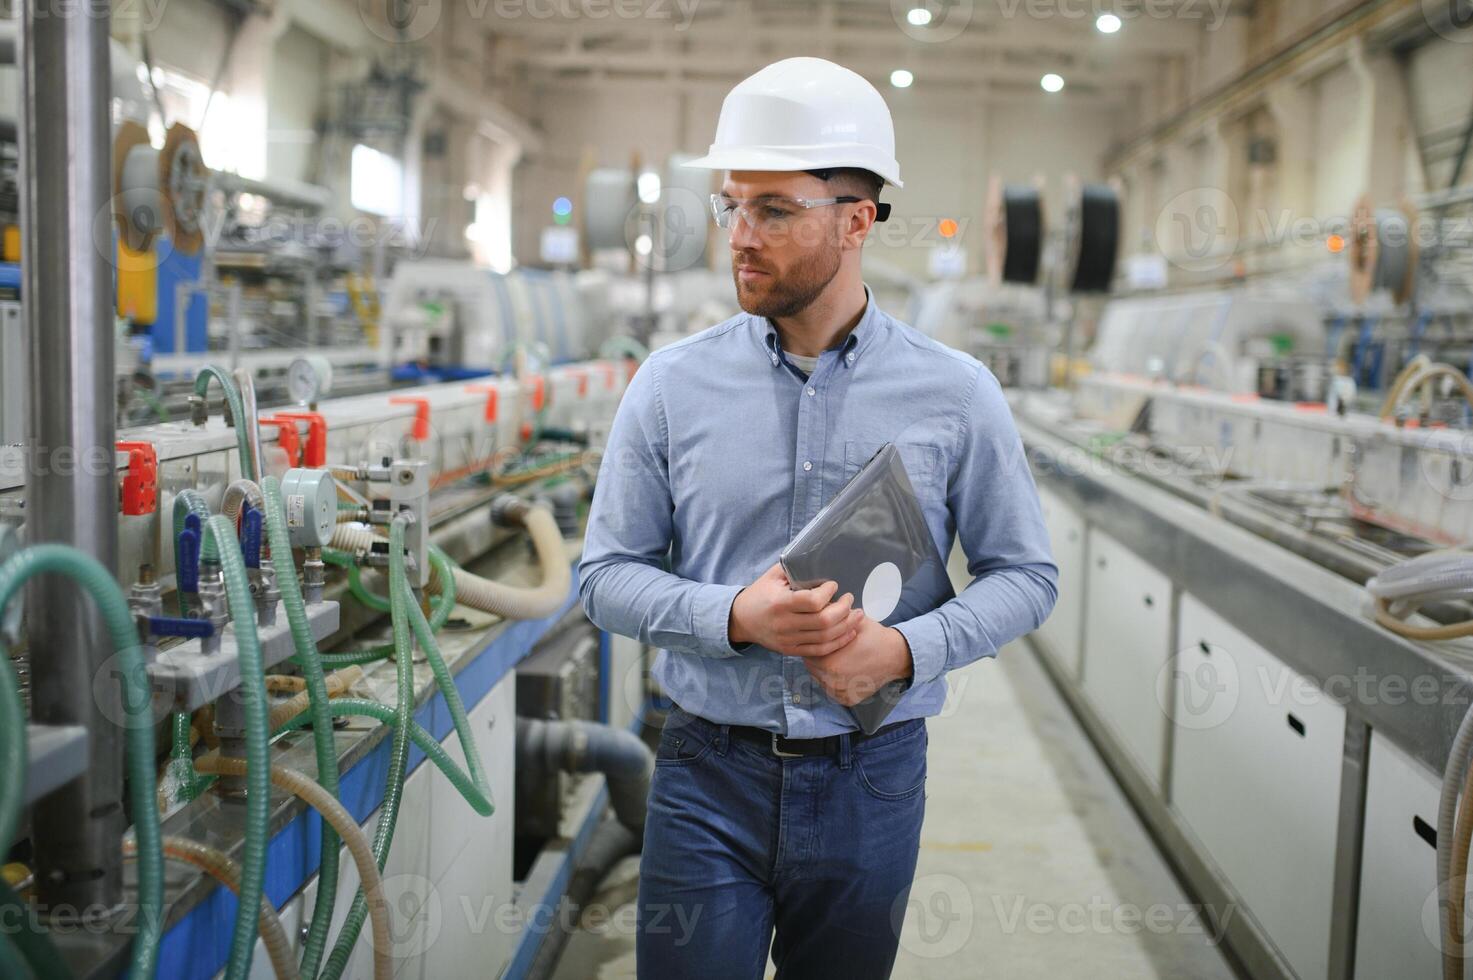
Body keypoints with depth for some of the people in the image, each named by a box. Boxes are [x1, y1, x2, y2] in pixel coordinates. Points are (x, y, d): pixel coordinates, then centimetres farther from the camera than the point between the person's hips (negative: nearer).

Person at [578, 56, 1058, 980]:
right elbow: (607, 573, 0)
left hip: (872, 780, 1)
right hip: (709, 774, 0)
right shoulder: (673, 384, -3)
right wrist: (735, 616, -18)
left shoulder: (955, 393, -4)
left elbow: (1025, 574, 2)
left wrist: (908, 648, -16)